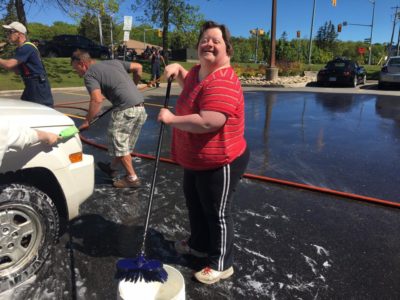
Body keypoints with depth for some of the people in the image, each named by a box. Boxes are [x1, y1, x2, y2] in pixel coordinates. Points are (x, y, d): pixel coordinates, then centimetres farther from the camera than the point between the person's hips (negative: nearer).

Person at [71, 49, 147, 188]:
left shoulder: (89, 74, -3)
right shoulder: (114, 61, 18)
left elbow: (97, 100, -17)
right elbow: (138, 67, 20)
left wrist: (87, 121, -9)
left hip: (125, 109, -8)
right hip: (140, 108, 8)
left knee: (119, 142, 8)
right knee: (122, 142, 21)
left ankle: (132, 178, 14)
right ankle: (112, 168, 40)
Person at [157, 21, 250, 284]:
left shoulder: (223, 82, -27)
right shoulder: (198, 72, 6)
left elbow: (208, 123, -39)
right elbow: (188, 83, 30)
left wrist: (171, 119, -24)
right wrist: (177, 69, 8)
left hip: (219, 162, -10)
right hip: (195, 160, 10)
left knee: (217, 213, 6)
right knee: (195, 204, 25)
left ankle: (222, 264, 27)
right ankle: (199, 245, 49)